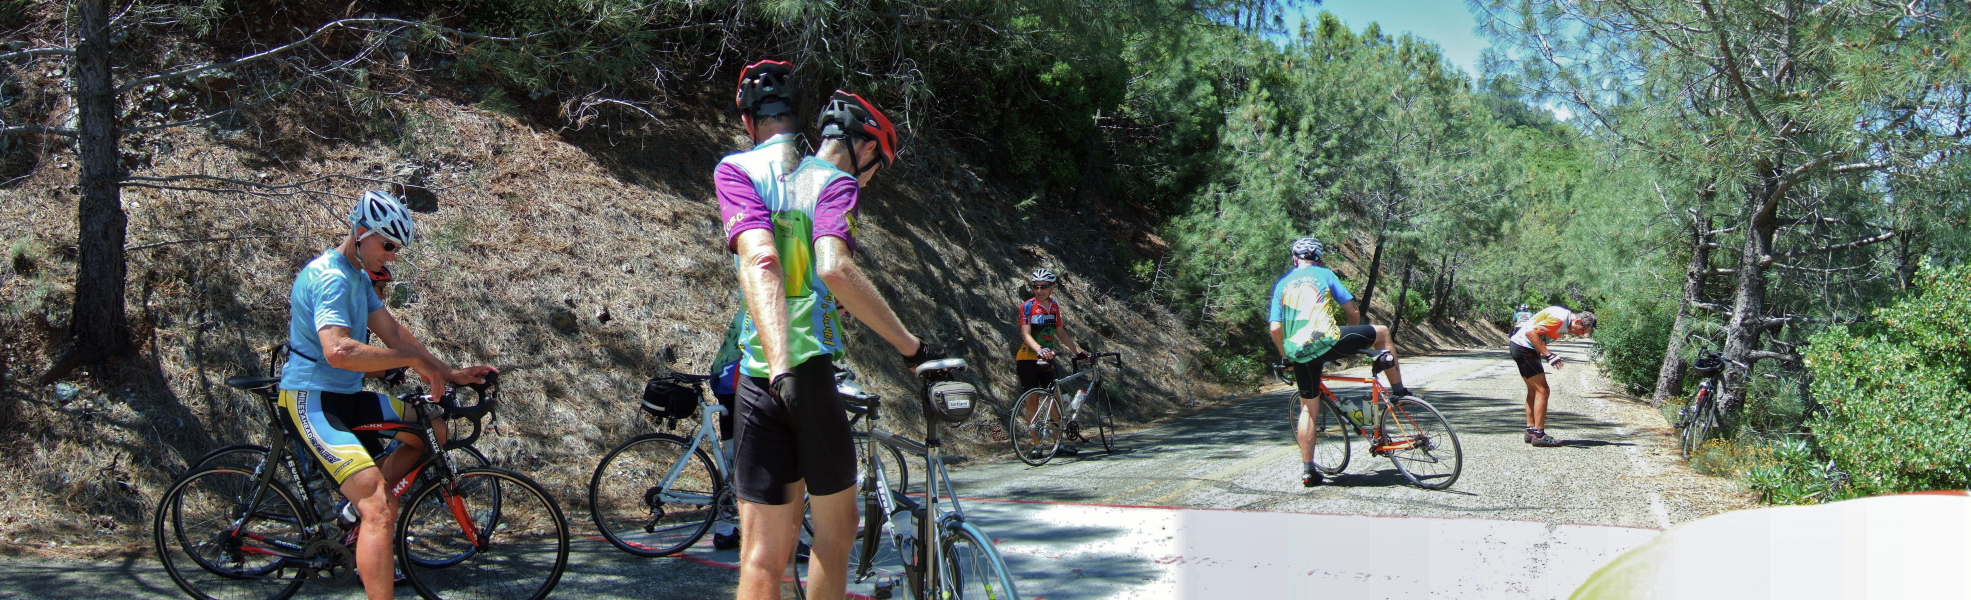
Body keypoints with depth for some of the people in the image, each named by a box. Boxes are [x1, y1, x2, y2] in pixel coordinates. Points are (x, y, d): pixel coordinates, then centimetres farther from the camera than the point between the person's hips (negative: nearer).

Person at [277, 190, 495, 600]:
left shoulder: (358, 276, 14)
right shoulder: (332, 277, -19)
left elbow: (392, 332, 13)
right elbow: (338, 350, -32)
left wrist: (449, 374, 5)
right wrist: (414, 360, -25)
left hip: (346, 396, 10)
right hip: (312, 400, -10)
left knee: (434, 430, 12)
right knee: (382, 511, -22)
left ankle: (358, 506, 18)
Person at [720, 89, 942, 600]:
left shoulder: (740, 174, 13)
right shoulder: (837, 184, 0)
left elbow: (758, 260, -4)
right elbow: (835, 268, -21)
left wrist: (778, 366, -16)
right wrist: (911, 345, -14)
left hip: (756, 380, 4)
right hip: (813, 376, -4)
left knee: (762, 558, 2)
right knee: (835, 531, 17)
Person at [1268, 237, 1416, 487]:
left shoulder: (1282, 284, 16)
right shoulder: (1324, 274, 10)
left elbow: (1275, 328, 7)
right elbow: (1353, 311, 9)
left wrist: (1287, 357, 21)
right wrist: (1356, 341, 26)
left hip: (1299, 352, 3)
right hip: (1327, 342, -3)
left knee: (1308, 409, 16)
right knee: (1382, 333, 20)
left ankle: (1308, 470, 15)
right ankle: (1399, 391, 14)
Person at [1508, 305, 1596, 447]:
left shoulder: (1565, 322, 11)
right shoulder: (1559, 319, -20)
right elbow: (1531, 332, -26)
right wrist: (1547, 355, -27)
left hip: (1519, 346, 11)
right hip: (1524, 348, -11)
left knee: (1533, 390, 16)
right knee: (1542, 390, -9)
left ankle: (1530, 431, 21)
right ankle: (1539, 435, -8)